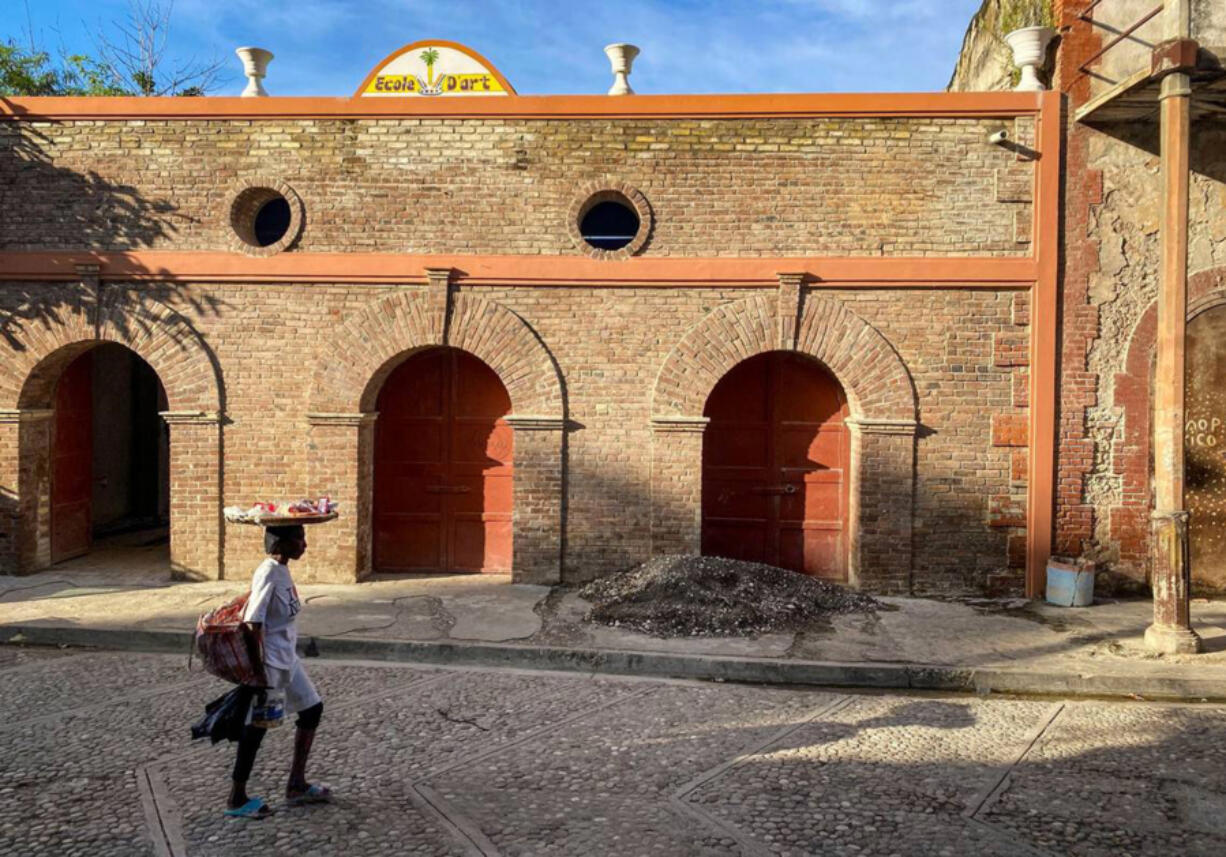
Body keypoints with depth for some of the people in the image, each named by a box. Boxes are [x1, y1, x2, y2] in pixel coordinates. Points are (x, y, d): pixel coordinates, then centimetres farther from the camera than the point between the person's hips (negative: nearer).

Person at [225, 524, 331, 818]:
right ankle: (237, 799, 16)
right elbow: (253, 624, -23)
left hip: (287, 657, 10)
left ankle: (297, 785, 24)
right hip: (269, 660, -10)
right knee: (258, 725, 1)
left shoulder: (283, 571, 6)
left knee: (312, 707, 14)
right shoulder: (268, 574, -21)